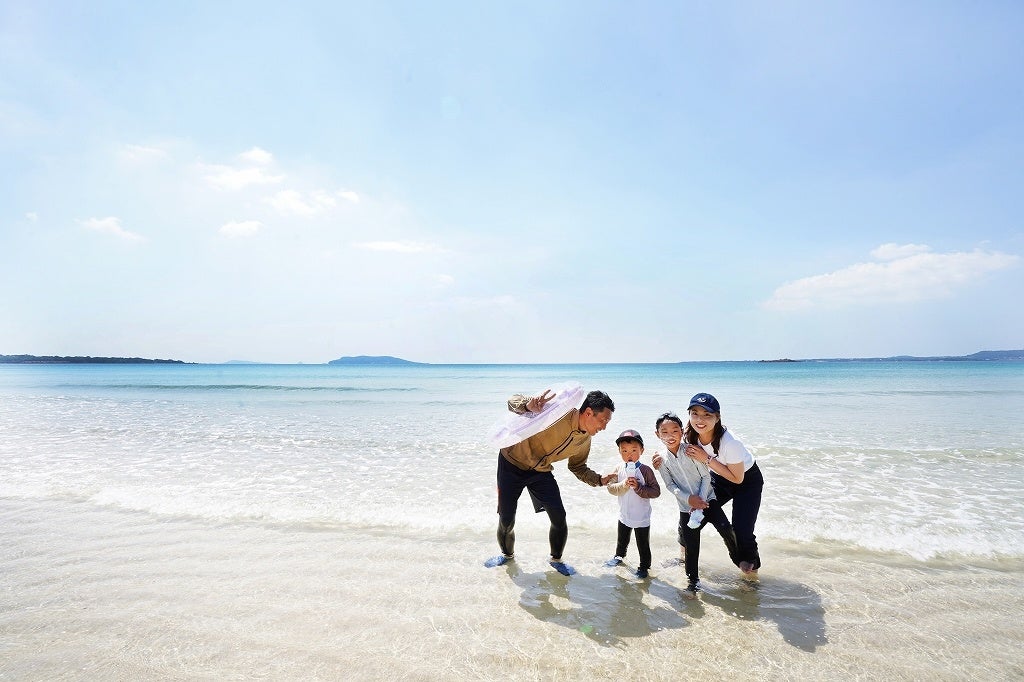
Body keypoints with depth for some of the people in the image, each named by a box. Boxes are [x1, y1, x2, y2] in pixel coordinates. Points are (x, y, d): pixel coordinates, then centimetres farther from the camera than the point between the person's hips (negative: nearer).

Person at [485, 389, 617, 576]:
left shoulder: (585, 441, -8)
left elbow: (577, 467, 9)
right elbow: (513, 401, -31)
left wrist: (600, 480, -9)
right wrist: (529, 406, -55)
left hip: (541, 471, 5)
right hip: (513, 461, -5)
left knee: (559, 517, -2)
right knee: (506, 520, 2)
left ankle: (556, 559, 25)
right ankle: (507, 554, 33)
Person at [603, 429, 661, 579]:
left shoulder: (646, 470, -19)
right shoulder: (619, 470, -7)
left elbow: (656, 492, -19)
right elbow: (611, 488, -10)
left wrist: (638, 487, -30)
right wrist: (623, 485, -26)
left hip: (642, 517, -4)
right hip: (624, 515, 4)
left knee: (643, 544, 10)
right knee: (622, 540, 26)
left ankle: (644, 566, 31)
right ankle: (619, 556, 51)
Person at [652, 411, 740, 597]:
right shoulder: (662, 459, -7)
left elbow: (706, 476, -8)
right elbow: (670, 485, -5)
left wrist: (701, 500, -14)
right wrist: (689, 498, -17)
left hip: (706, 499, -1)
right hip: (686, 505, 1)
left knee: (725, 528, -14)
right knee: (691, 543, 2)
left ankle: (739, 559, 14)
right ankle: (692, 581, 18)